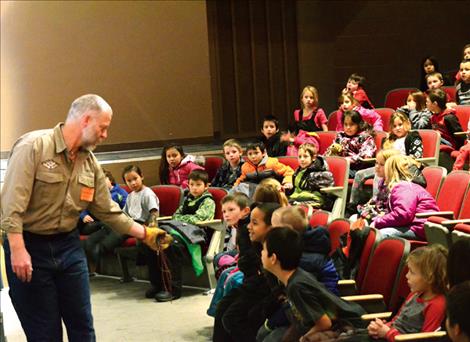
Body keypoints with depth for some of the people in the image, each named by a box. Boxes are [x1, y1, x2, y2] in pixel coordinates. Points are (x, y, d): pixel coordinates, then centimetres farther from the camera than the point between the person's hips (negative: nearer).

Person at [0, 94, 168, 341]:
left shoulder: (90, 163, 6)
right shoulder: (33, 146, -15)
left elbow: (108, 211, 13)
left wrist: (144, 233, 11)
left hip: (69, 246, 6)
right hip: (29, 246, -6)